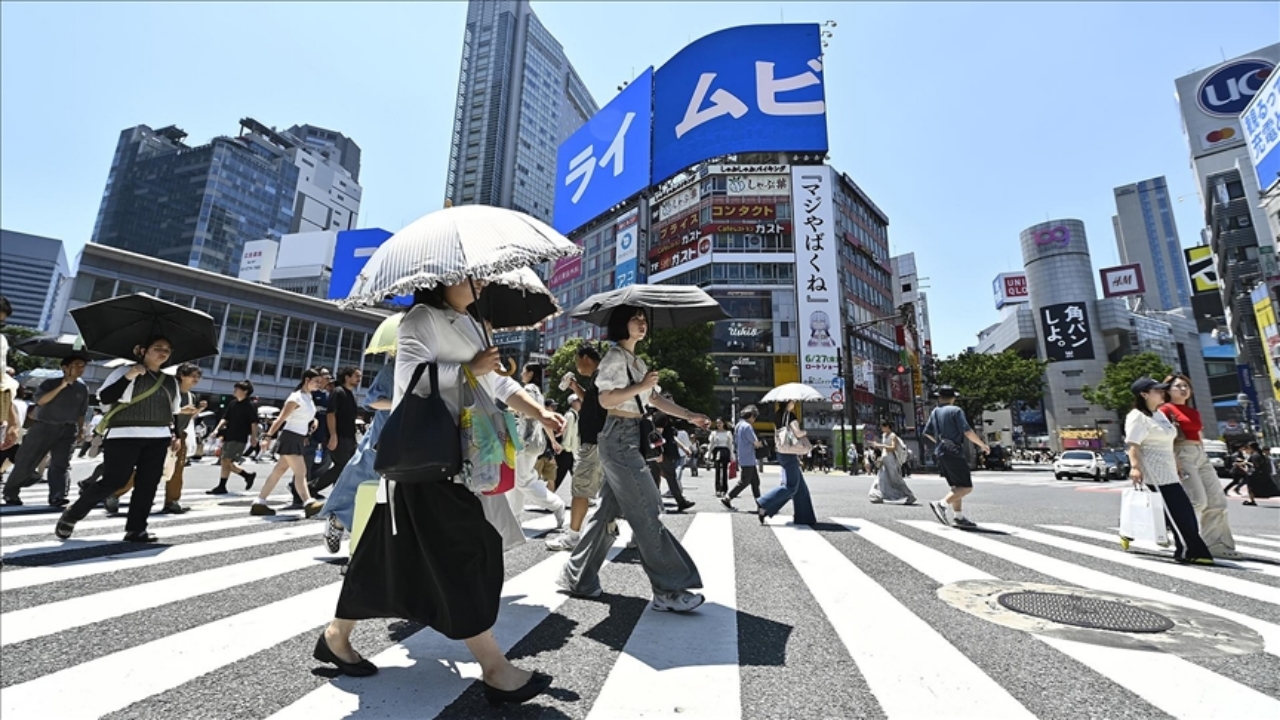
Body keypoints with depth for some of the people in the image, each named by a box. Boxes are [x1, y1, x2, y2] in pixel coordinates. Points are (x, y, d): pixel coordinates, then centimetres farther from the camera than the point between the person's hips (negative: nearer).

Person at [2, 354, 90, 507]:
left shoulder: (83, 388, 9)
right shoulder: (50, 383, -2)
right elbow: (40, 400, -18)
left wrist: (81, 429, 16)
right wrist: (61, 386, -21)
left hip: (68, 430, 2)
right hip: (44, 426, -2)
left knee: (61, 464, -6)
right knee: (25, 461, 5)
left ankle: (57, 498, -12)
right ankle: (10, 493, 24)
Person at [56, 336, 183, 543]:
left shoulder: (171, 381, 16)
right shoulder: (126, 371, 1)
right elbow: (104, 397, -11)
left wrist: (175, 435, 12)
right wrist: (129, 377, -21)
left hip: (158, 438, 5)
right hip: (125, 436, -5)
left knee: (148, 484, 1)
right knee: (113, 481, -5)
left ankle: (136, 529, 7)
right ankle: (72, 514, 20)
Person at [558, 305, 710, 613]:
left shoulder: (637, 361, 20)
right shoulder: (615, 356, -7)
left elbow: (655, 398, 18)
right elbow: (606, 400, -17)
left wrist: (688, 416, 10)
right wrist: (641, 386, -18)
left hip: (630, 440, 9)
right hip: (620, 439, -9)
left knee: (609, 511, 12)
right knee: (646, 515, -7)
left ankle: (578, 578, 23)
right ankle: (669, 590, 1)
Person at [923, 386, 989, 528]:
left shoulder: (935, 412, 14)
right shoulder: (955, 410, -7)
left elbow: (927, 433, 16)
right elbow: (968, 432, -13)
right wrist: (982, 445, 0)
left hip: (941, 453, 8)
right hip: (954, 452, -8)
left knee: (956, 486, 14)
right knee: (966, 487, -5)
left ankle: (959, 518, 14)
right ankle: (942, 505, -17)